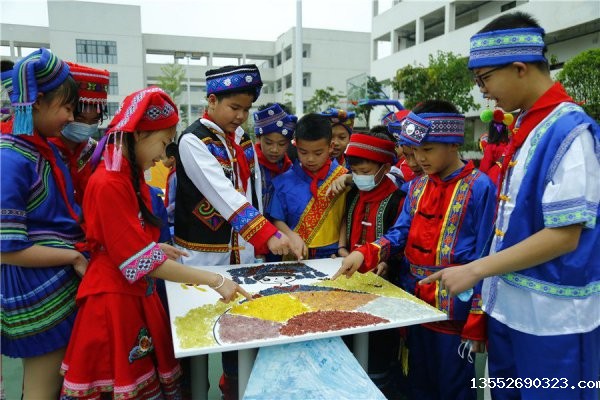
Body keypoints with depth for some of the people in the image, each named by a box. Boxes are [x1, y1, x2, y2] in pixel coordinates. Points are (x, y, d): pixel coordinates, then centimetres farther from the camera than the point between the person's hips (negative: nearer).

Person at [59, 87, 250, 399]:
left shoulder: (130, 176, 8)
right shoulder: (108, 185, -22)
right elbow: (143, 261, -25)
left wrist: (157, 247, 6)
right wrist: (215, 281, -24)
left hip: (138, 295, 9)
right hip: (114, 301, -8)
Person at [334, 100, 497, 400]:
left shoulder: (479, 188, -13)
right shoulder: (417, 187, 8)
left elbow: (484, 261, -14)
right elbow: (401, 233, 4)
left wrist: (476, 324, -14)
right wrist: (364, 254, -15)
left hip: (456, 313, -6)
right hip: (418, 306, 6)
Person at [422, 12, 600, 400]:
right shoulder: (526, 124, 5)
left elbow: (565, 236, -21)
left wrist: (475, 271, -19)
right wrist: (487, 276, 11)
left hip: (554, 317, -7)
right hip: (509, 304, 8)